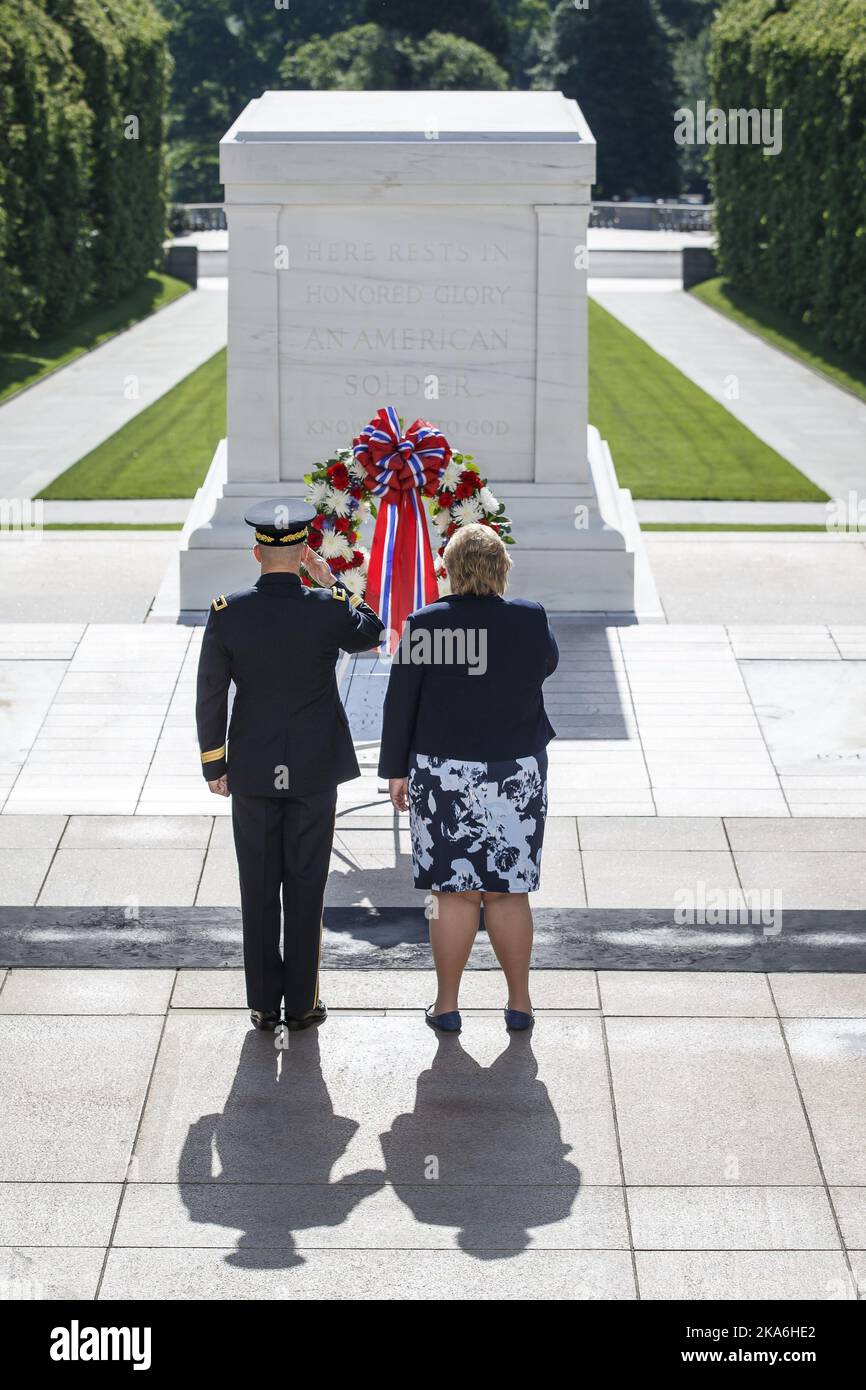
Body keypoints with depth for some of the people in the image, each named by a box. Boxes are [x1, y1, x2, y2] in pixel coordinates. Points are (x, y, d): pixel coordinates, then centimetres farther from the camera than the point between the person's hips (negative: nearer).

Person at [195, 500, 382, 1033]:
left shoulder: (227, 613, -10)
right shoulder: (327, 608, -12)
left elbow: (211, 695, -4)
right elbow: (372, 632, 11)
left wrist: (214, 764, 7)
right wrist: (332, 581, 8)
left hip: (252, 772, 1)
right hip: (316, 770, -1)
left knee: (259, 888, 9)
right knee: (306, 887, 8)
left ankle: (264, 1003, 14)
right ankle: (302, 1002, 13)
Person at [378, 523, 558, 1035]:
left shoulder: (425, 624, -9)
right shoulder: (532, 619, -4)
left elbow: (400, 703, -4)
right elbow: (549, 665, 18)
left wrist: (396, 770, 6)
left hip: (445, 775, -2)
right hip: (518, 774, 2)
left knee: (453, 893, 4)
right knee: (509, 892, 10)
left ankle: (448, 1003, 12)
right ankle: (520, 1002, 16)